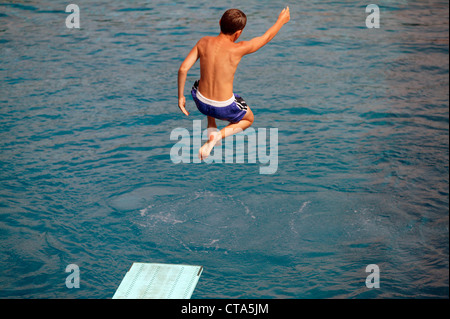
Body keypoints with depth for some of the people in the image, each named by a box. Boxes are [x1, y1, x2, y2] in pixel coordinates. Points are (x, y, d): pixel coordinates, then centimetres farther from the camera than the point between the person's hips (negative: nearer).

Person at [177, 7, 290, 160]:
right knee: (248, 119, 29)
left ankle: (211, 128, 27)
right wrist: (281, 20, 14)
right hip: (224, 109, -4)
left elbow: (183, 69, -10)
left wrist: (180, 96, 3)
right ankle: (217, 136, 2)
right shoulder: (238, 49, -19)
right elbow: (266, 37, -3)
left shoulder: (203, 42, -9)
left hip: (201, 102, 4)